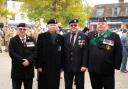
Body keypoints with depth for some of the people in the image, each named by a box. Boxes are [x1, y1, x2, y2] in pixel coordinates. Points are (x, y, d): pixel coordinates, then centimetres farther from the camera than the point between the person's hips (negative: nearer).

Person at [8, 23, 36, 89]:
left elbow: (35, 52, -1)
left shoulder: (32, 40, 9)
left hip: (29, 69, 2)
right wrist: (22, 61, -18)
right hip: (17, 69, -2)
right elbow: (11, 53, -9)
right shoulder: (13, 40, 3)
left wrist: (28, 60, -17)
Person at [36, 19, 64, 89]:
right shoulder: (41, 36, 1)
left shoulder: (60, 38, 7)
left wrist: (61, 66, 3)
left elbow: (62, 53, 6)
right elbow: (38, 52, -2)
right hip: (44, 67, -1)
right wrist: (38, 66, -7)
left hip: (56, 68, 2)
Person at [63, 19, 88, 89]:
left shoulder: (84, 37, -4)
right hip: (67, 66, 3)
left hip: (79, 66, -2)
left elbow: (85, 52, -7)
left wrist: (84, 65, -13)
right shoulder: (65, 36, 5)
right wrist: (62, 65, 3)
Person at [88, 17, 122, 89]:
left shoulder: (114, 36, -2)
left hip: (107, 71, -2)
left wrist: (116, 66, -7)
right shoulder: (91, 35, 7)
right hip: (93, 69, 3)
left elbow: (118, 53, -4)